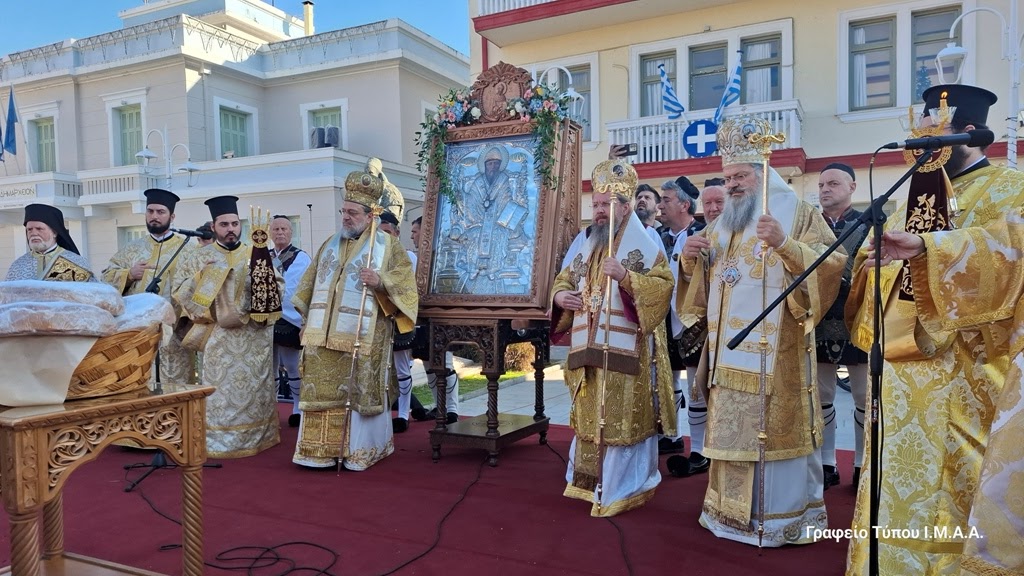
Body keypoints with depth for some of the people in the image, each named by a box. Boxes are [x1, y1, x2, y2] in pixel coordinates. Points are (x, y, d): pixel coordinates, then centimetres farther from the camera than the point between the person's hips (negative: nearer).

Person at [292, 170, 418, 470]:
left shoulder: (387, 244, 0)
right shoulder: (330, 243, 15)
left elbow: (405, 285, -4)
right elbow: (310, 282, 22)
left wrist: (380, 282, -21)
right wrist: (309, 317, 16)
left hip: (363, 337, -5)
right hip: (324, 336, 5)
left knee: (359, 392, 1)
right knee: (323, 391, 5)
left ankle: (359, 451, 13)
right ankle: (321, 451, 13)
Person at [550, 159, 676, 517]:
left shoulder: (644, 246, -3)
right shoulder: (587, 248, 16)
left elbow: (662, 287, -13)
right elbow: (564, 279, 23)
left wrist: (624, 276, -26)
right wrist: (560, 296, 1)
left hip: (626, 352, -6)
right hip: (590, 351, 7)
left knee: (622, 418, -3)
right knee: (590, 418, 13)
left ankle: (624, 488, 8)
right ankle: (590, 481, 26)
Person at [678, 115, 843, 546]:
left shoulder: (796, 212, -1)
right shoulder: (724, 222, 18)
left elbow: (831, 264, -13)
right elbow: (700, 281, 21)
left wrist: (785, 244, -27)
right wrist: (690, 258, 0)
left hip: (774, 350, -6)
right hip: (728, 350, 6)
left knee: (775, 428, -3)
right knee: (732, 429, 10)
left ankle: (785, 516, 9)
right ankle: (732, 509, 21)